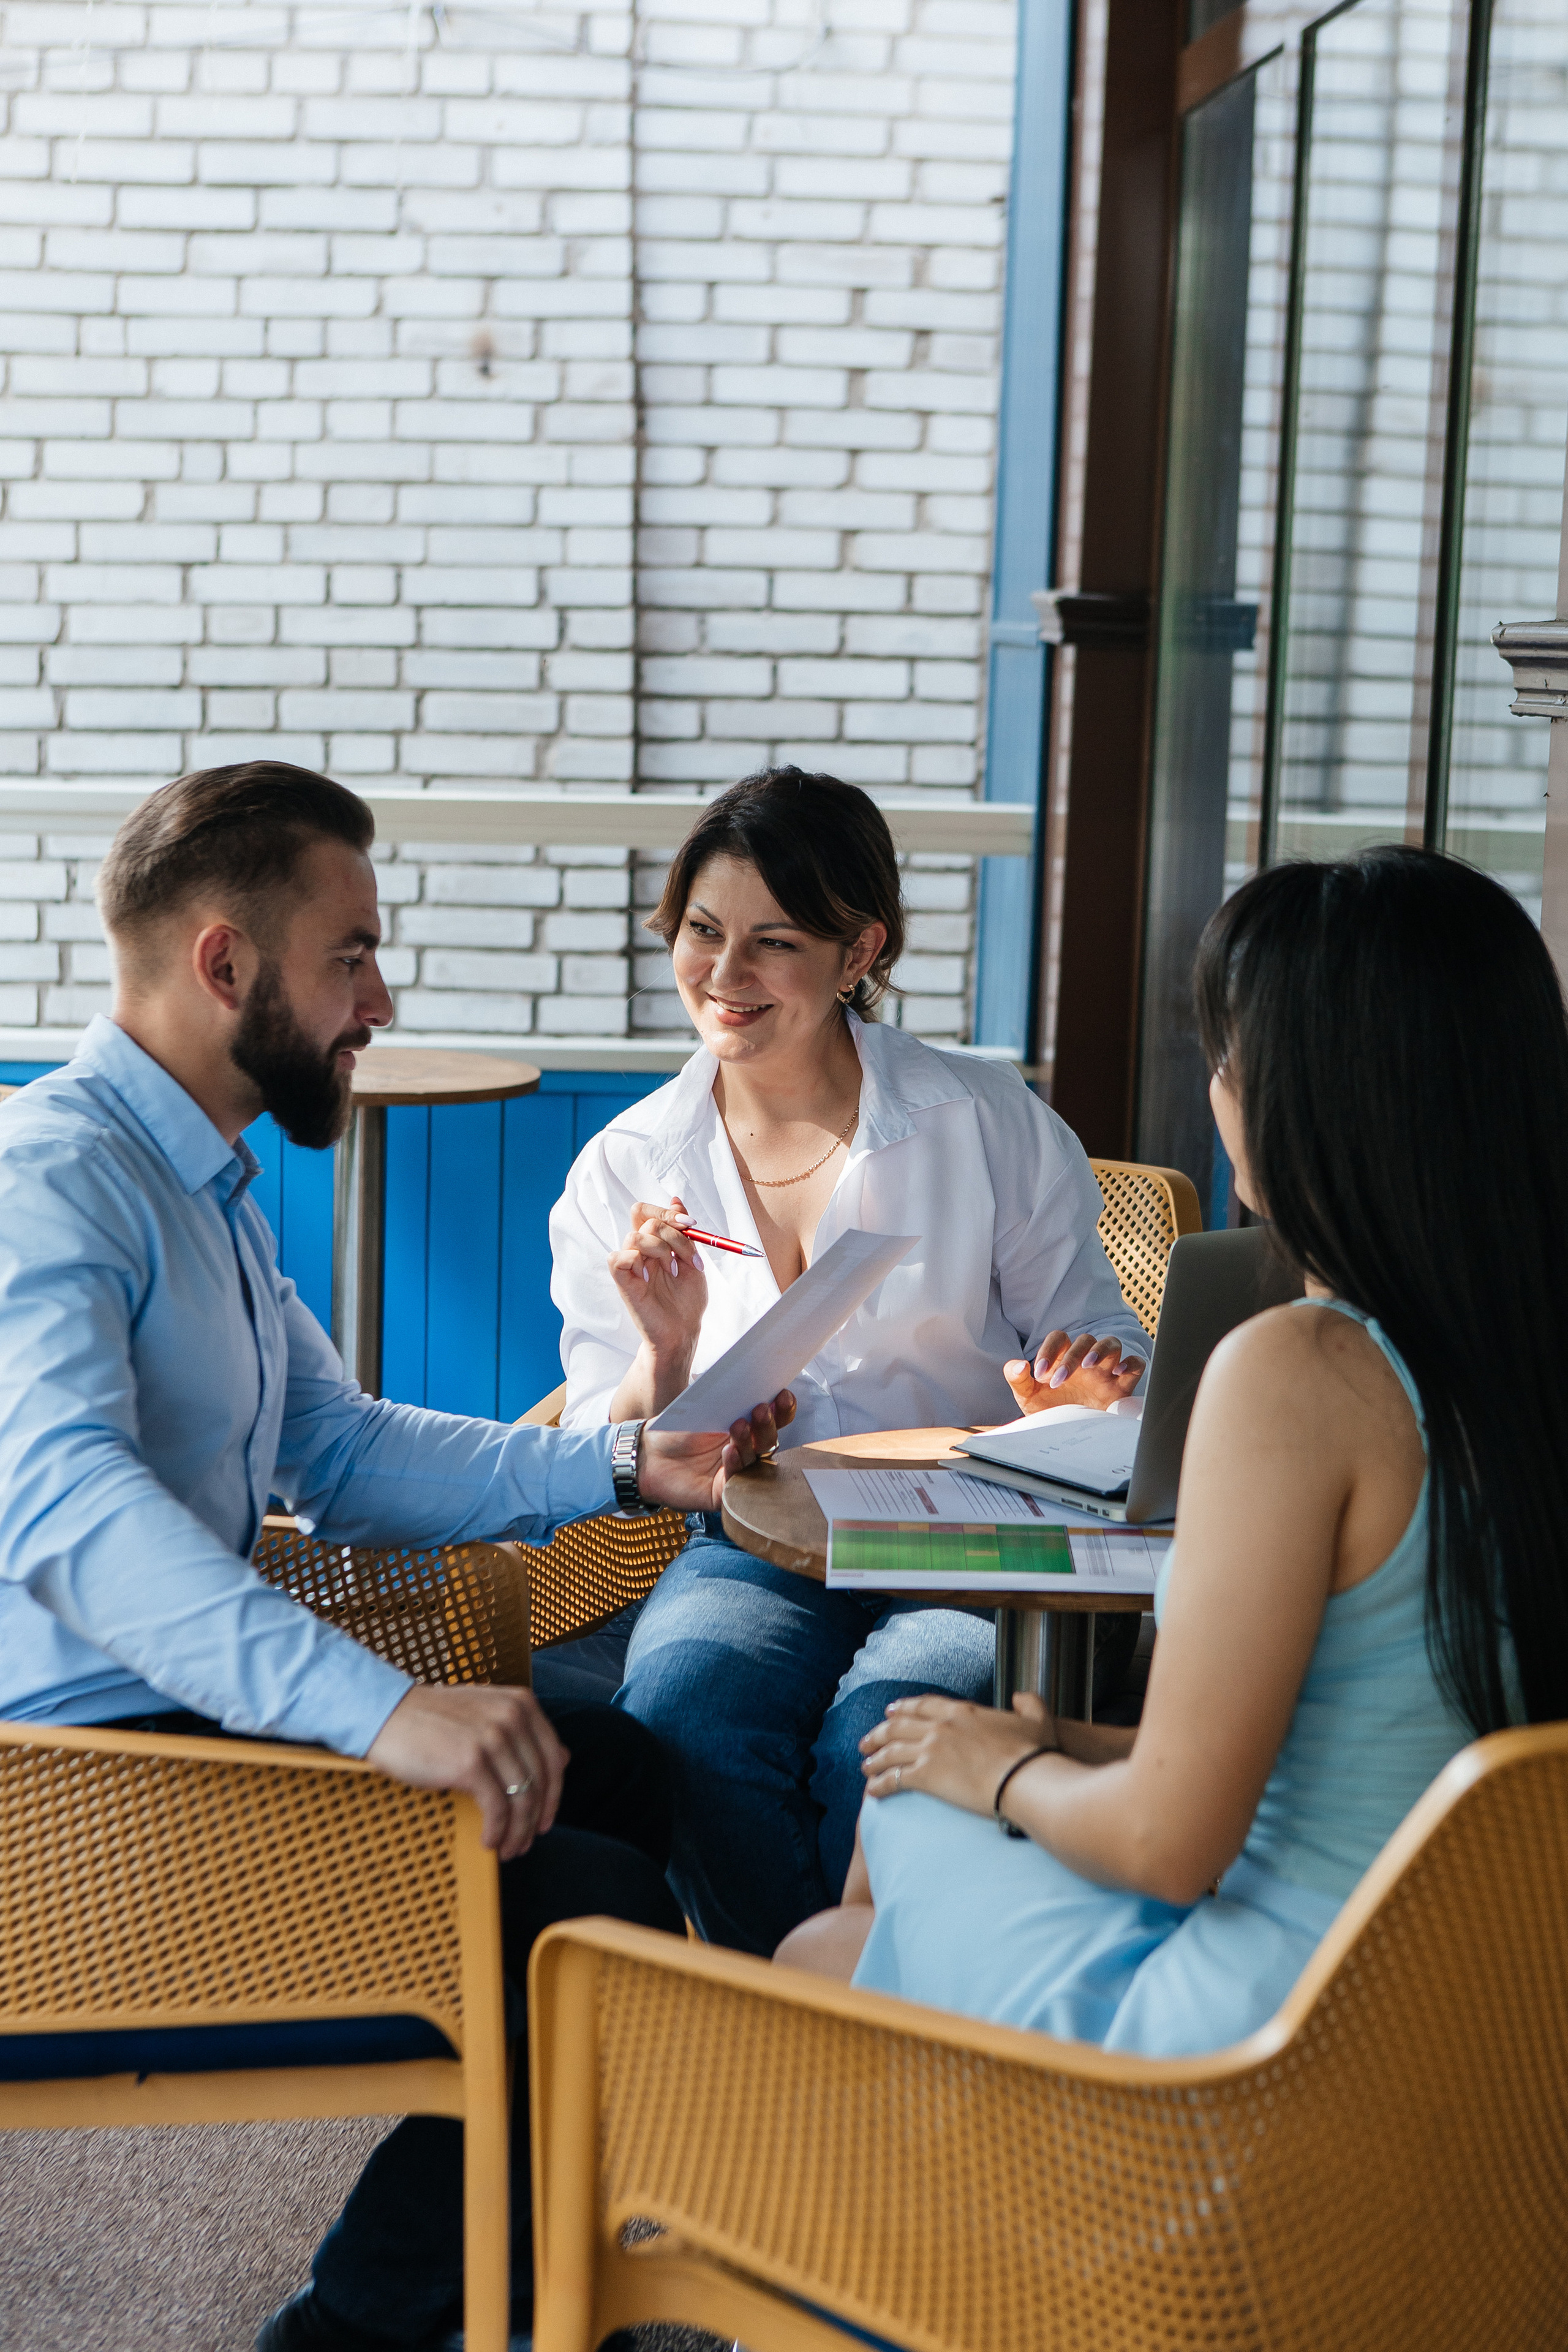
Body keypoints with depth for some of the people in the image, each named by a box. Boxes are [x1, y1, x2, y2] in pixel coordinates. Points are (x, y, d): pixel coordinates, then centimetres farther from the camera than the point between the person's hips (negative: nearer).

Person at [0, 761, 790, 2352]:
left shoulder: (205, 1193, 17)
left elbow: (339, 1453, 21)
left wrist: (625, 1469, 9)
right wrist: (382, 1709, -46)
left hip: (197, 1711, 10)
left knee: (618, 1765, 11)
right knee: (596, 1907, -17)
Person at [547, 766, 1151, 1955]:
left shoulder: (989, 1123, 2)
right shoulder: (623, 1174, 6)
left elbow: (1101, 1359, 7)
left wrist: (1085, 1390, -17)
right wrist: (667, 1348, -16)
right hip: (754, 1559, 2)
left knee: (878, 1735, -34)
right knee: (685, 1703, -32)